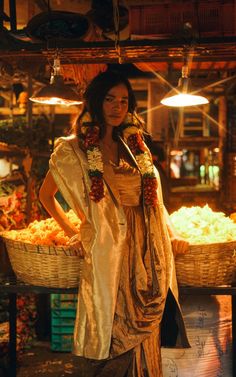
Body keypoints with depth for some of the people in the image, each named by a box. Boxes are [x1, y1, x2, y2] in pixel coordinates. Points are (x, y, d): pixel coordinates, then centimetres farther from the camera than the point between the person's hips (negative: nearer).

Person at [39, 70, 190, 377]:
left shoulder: (135, 146, 14)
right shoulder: (73, 149, 0)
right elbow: (46, 195, 8)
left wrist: (171, 234, 10)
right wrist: (72, 232, 2)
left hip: (145, 251, 4)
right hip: (106, 253, -4)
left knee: (140, 333, 11)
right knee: (110, 337, 2)